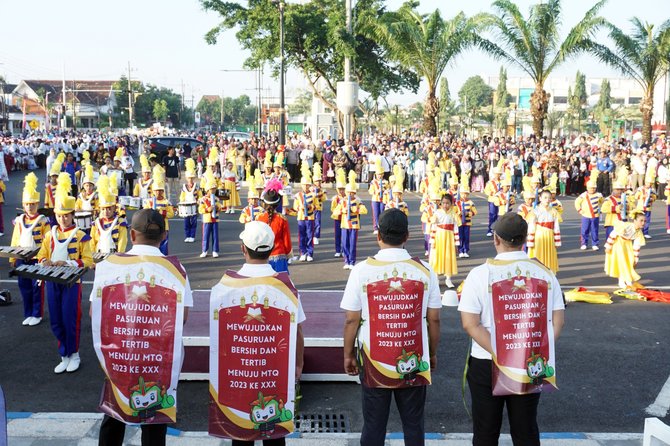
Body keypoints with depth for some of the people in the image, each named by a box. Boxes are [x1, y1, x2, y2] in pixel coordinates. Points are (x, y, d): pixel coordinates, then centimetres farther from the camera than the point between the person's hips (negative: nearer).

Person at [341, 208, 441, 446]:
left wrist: (348, 355, 7)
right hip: (414, 361, 1)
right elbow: (434, 319, 0)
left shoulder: (362, 270, -10)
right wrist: (433, 353, 14)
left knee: (374, 425, 10)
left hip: (374, 361, -1)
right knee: (414, 424, 14)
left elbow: (351, 320, -7)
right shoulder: (424, 270, -5)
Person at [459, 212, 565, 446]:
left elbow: (470, 324, -17)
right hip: (532, 367, 3)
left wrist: (499, 355, -16)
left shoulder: (480, 274, -12)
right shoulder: (545, 274, -3)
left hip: (487, 365, -2)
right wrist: (536, 353, 0)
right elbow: (557, 322, -2)